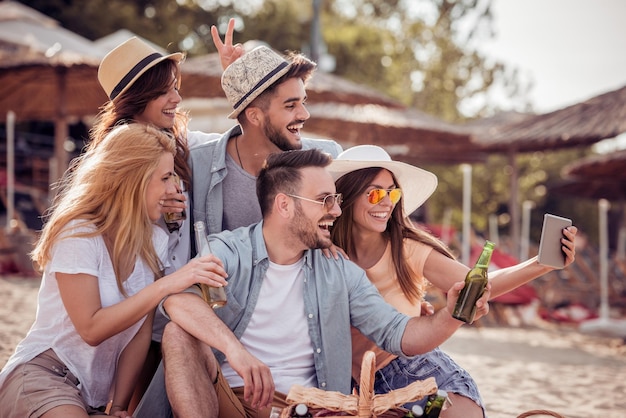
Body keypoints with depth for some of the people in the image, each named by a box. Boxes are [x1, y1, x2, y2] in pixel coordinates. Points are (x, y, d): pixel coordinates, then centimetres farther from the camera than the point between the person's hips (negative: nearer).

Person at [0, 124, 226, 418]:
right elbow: (92, 330, -20)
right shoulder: (78, 234, -14)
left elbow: (141, 332, 2)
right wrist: (166, 285, -23)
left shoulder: (156, 241, 3)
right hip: (42, 375, -5)